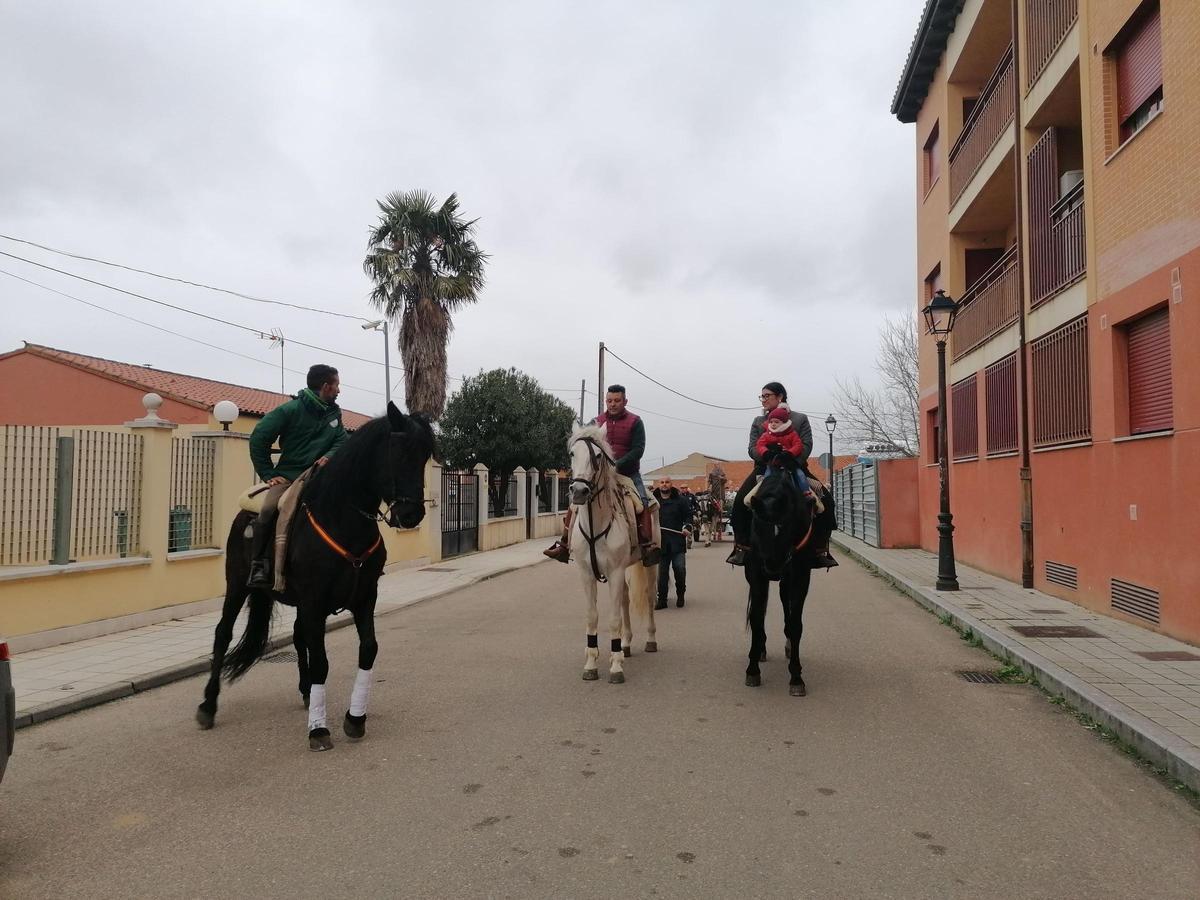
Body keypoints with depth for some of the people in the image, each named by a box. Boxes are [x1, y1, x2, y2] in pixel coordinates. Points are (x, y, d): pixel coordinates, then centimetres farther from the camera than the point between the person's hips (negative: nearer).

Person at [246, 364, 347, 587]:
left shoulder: (334, 413, 13)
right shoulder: (291, 410, -3)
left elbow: (342, 441, 11)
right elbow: (258, 439, -3)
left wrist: (329, 456, -12)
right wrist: (268, 474, -6)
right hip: (288, 476, -4)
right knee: (269, 510, -31)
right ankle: (259, 567, -20)